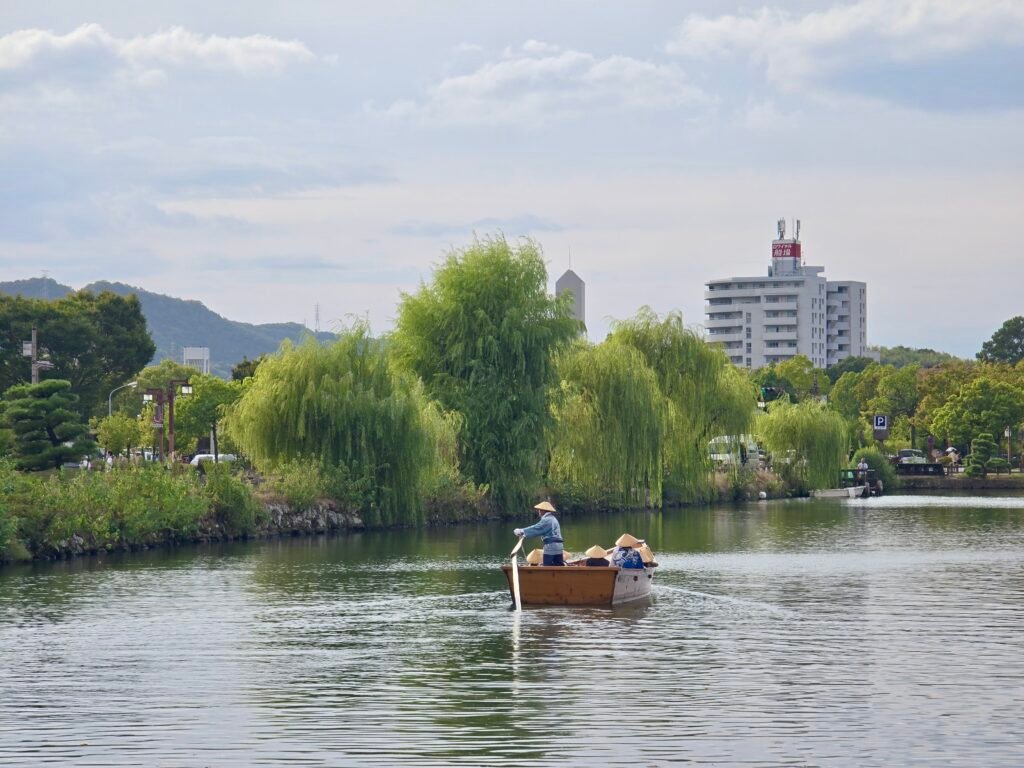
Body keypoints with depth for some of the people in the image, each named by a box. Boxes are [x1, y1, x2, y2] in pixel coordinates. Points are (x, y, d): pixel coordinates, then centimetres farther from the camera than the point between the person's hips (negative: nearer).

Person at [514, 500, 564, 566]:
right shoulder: (553, 519, 21)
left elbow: (536, 529, -15)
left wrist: (522, 531, -10)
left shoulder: (547, 520, -12)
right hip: (558, 546, 9)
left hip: (550, 546, -9)